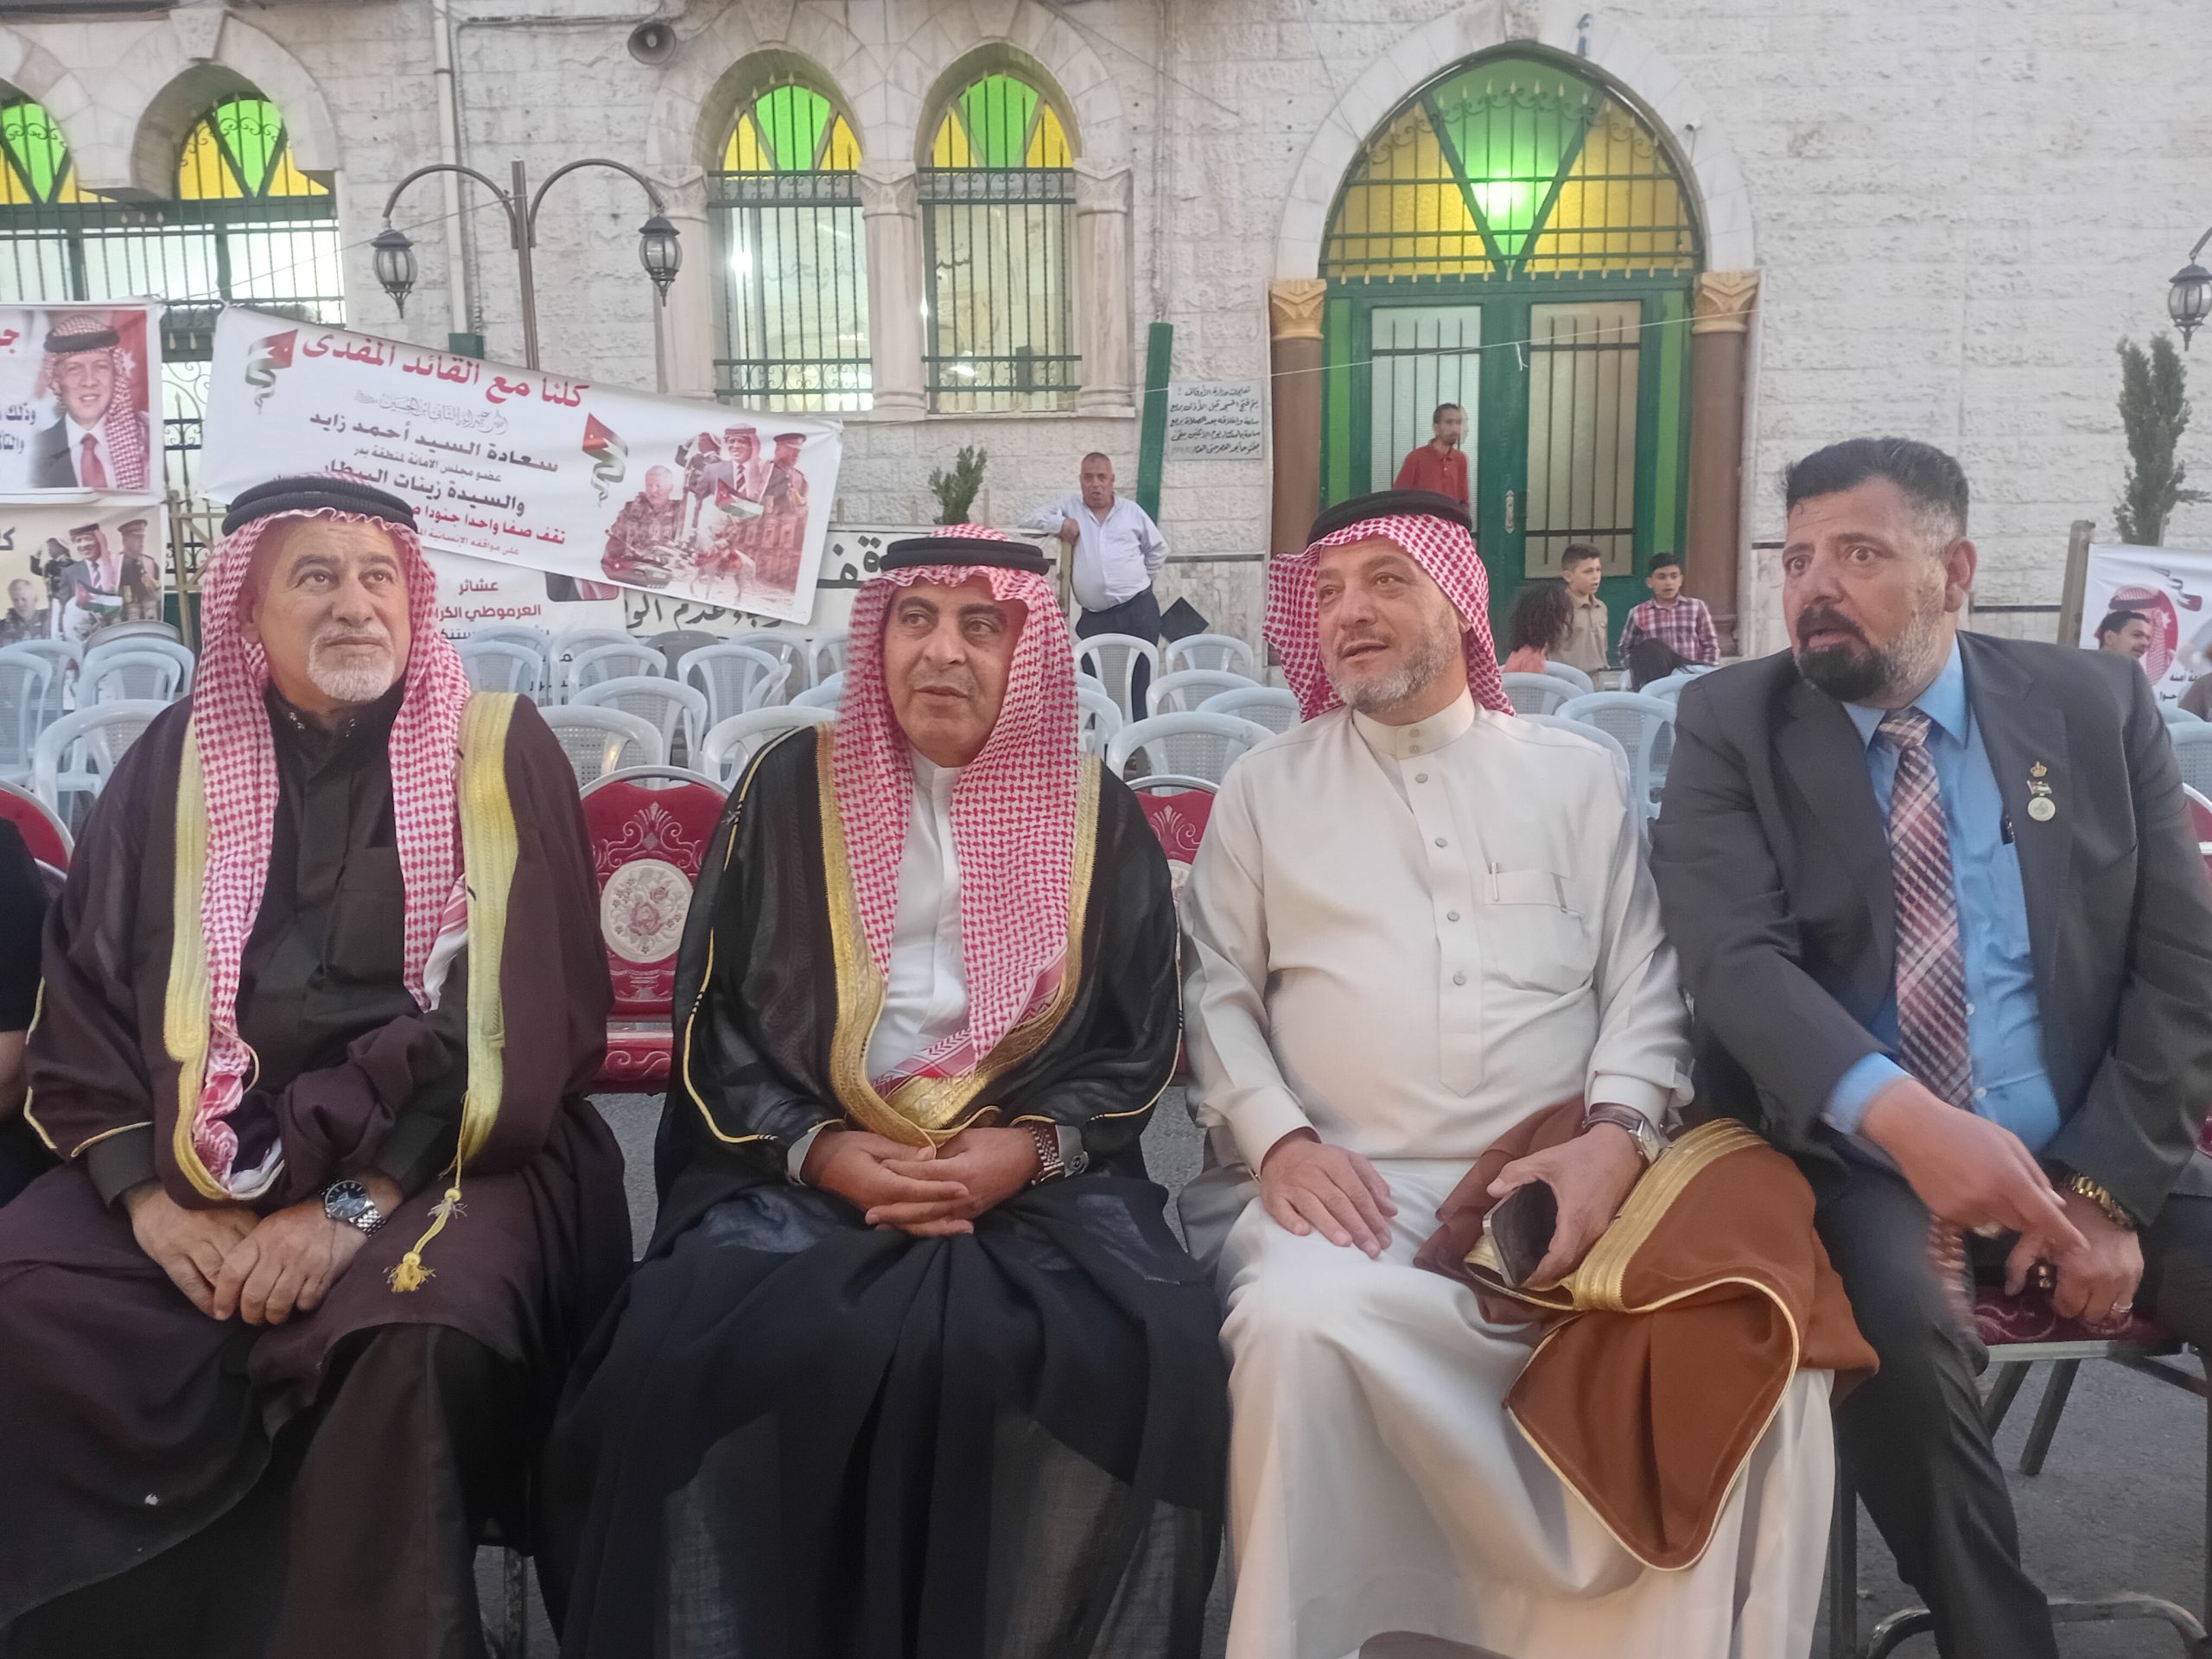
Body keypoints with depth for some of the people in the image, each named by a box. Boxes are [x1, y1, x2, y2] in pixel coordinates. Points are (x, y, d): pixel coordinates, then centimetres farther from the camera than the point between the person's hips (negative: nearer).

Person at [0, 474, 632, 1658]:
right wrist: (149, 1192, -9)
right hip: (202, 1154, 4)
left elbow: (518, 1012, -8)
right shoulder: (177, 761, 10)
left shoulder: (497, 751, -1)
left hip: (439, 1155, -3)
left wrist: (356, 1201, -17)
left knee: (415, 1326, -32)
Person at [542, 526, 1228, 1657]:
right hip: (804, 1169, 0)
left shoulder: (1098, 815, 9)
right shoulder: (791, 789, 8)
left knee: (1151, 1355, -27)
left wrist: (1031, 1148, -11)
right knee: (690, 1346, -28)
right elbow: (714, 1020, 7)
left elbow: (1140, 1044, 8)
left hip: (1039, 1177, 1)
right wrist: (817, 1146, -10)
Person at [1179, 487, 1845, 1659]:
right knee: (1296, 1323, -34)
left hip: (1563, 1185, 1)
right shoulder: (1262, 790, 16)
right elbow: (1219, 991, 10)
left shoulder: (1578, 775, 16)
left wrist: (1617, 1133, -10)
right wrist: (1277, 1138, -8)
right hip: (1345, 1189, -1)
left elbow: (1642, 980, 10)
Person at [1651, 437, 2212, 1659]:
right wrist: (1901, 1115, -33)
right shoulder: (1730, 724, -1)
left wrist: (2110, 1184, -9)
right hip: (1853, 1164, -2)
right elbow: (1736, 958, -16)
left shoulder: (2098, 706, 6)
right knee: (1898, 1324, -30)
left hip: (2092, 1157, 3)